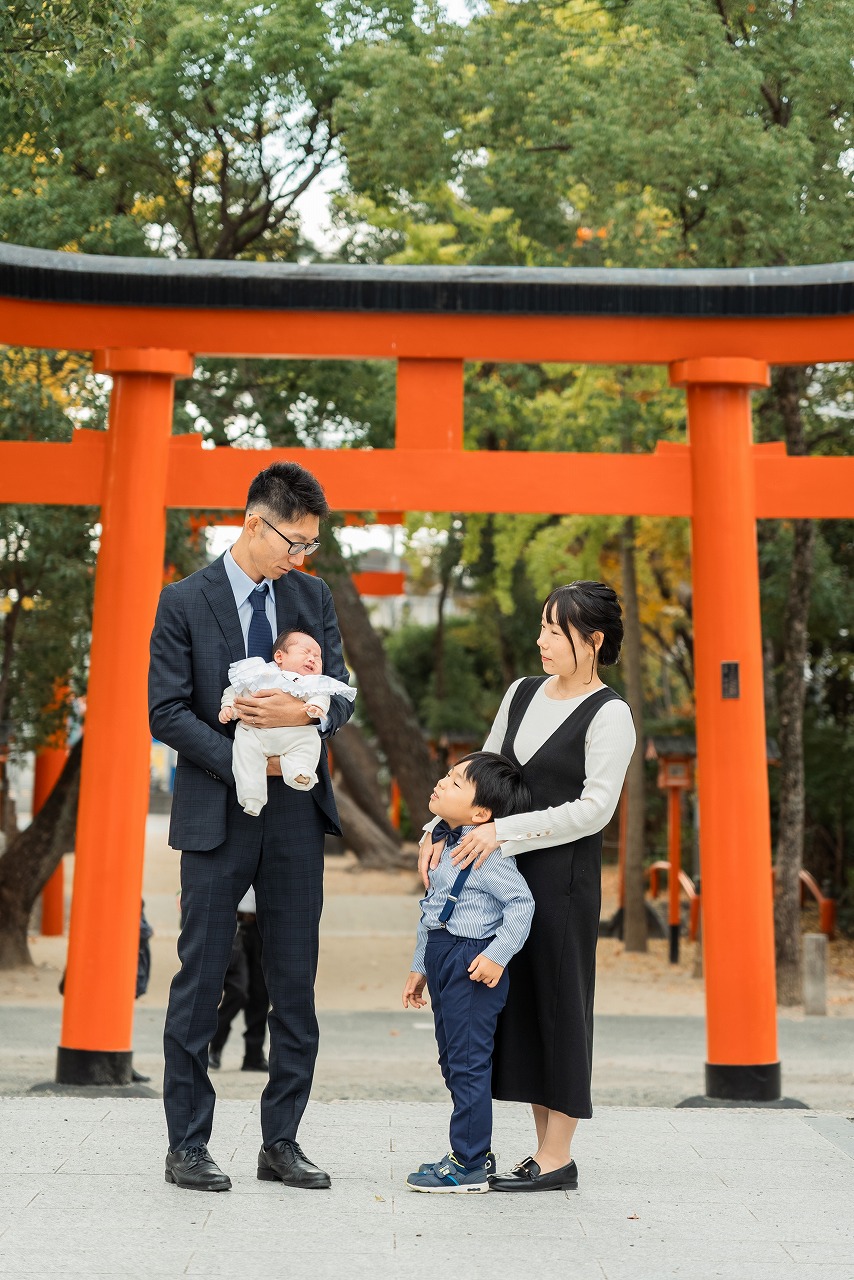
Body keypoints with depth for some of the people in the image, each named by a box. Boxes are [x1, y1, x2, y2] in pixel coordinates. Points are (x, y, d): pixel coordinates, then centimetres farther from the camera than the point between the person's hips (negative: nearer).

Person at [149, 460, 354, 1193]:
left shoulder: (313, 597, 9)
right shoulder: (185, 601, -3)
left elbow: (343, 696, 7)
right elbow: (166, 712, -7)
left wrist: (303, 714, -15)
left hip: (296, 810, 4)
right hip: (217, 814, -4)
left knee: (295, 982, 7)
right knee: (201, 981, 3)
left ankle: (282, 1142, 18)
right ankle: (187, 1145, 14)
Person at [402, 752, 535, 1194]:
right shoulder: (444, 846, 12)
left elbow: (521, 902, -19)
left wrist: (499, 953, -24)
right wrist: (420, 966, 22)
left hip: (473, 964, -10)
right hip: (442, 959, 10)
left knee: (469, 1063, -4)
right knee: (452, 1062, 15)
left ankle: (469, 1165, 4)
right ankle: (474, 1153, 27)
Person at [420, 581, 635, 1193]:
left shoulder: (609, 714, -9)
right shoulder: (523, 694, 12)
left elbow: (594, 808, -16)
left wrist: (504, 831, -19)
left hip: (564, 877, -7)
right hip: (510, 870, 7)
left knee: (556, 1001, -1)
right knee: (521, 1003, 9)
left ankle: (557, 1160, 9)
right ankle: (547, 1151, 20)